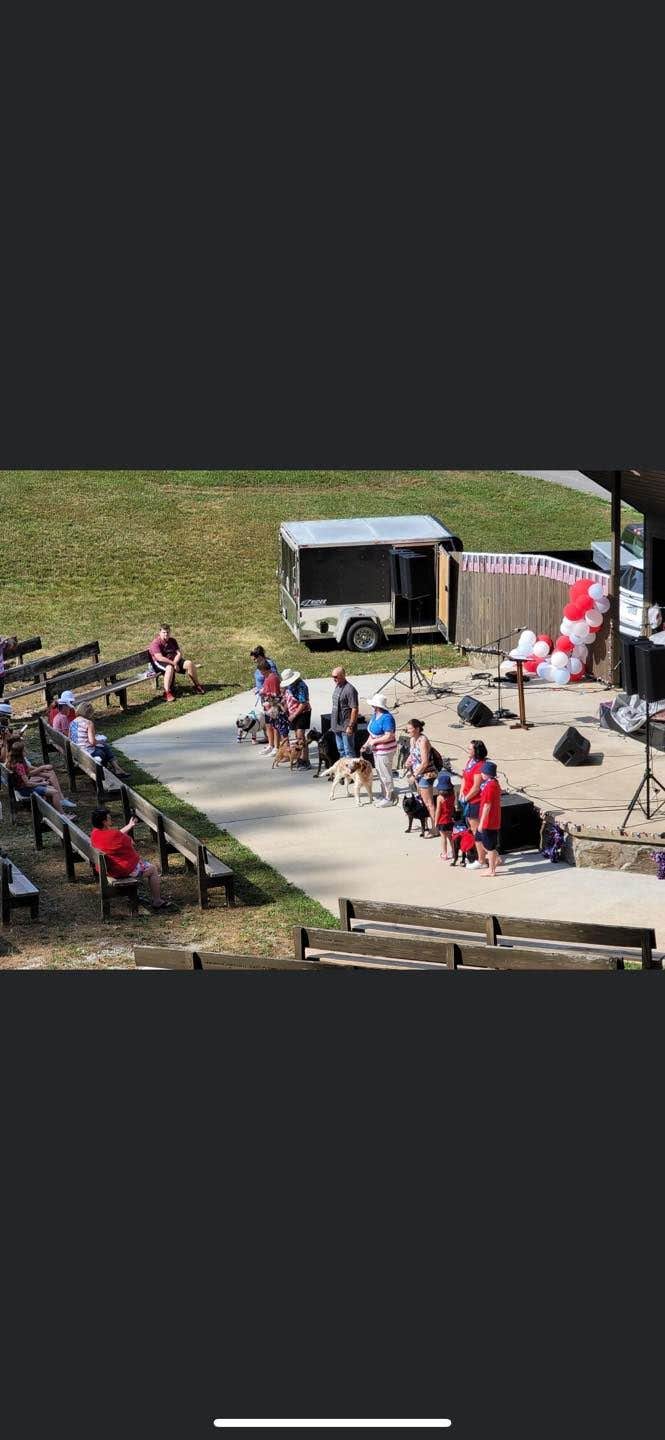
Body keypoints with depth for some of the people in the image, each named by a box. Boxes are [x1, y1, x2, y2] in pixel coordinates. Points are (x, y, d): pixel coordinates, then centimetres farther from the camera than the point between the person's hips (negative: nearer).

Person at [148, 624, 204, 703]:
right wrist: (173, 664, -25)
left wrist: (175, 662, -18)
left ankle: (197, 685, 3)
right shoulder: (156, 643, -13)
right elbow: (159, 658, -24)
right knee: (170, 668, -40)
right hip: (159, 664, -7)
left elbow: (179, 653, 3)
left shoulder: (172, 641, 9)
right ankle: (167, 693, -41)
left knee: (189, 663, -12)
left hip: (173, 661, 7)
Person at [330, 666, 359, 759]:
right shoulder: (337, 687, 10)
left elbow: (355, 709, -20)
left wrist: (350, 726, -22)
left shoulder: (350, 689, -18)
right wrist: (333, 724, 20)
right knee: (340, 750, 18)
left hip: (346, 727, -9)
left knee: (349, 751, -4)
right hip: (337, 726, 9)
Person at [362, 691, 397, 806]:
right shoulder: (375, 715, 6)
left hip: (385, 751, -10)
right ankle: (384, 796, 31)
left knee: (385, 775, 0)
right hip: (377, 750, 10)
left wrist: (374, 741, -19)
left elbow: (389, 736, -27)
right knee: (380, 774, 19)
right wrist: (367, 743, 7)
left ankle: (390, 798, 10)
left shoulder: (386, 718, -24)